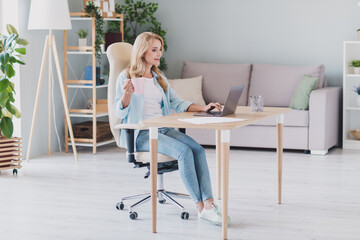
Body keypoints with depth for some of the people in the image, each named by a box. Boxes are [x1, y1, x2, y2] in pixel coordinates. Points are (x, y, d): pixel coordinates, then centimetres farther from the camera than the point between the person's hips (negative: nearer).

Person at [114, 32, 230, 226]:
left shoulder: (159, 78, 21)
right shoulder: (126, 77, 0)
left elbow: (177, 103, 15)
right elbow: (120, 113, -4)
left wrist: (203, 108, 0)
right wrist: (127, 93, -24)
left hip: (164, 129, 6)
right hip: (141, 134, -6)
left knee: (198, 149, -22)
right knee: (184, 151, -29)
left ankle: (209, 204, -31)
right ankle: (200, 207, -27)